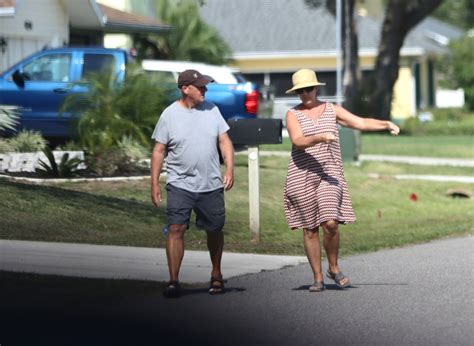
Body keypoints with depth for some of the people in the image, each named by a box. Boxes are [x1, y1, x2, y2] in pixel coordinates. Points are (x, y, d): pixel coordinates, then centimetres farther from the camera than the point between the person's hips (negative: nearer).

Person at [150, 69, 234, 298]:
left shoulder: (211, 110, 6)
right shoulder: (170, 114, -2)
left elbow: (224, 141, 8)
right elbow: (159, 151, 1)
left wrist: (229, 169, -5)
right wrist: (154, 183, -3)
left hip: (211, 185, 3)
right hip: (180, 184, -3)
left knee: (215, 230, 12)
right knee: (176, 229, -14)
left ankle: (216, 275, 31)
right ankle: (173, 281, -12)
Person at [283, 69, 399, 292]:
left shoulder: (332, 110, 9)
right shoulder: (293, 115, 2)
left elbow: (361, 123, 4)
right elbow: (298, 141, -14)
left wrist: (386, 124, -10)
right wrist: (319, 138, -30)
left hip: (329, 173, 1)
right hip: (302, 176, 0)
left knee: (330, 223, -16)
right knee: (310, 229, 2)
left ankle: (334, 268, 6)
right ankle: (318, 278, 11)